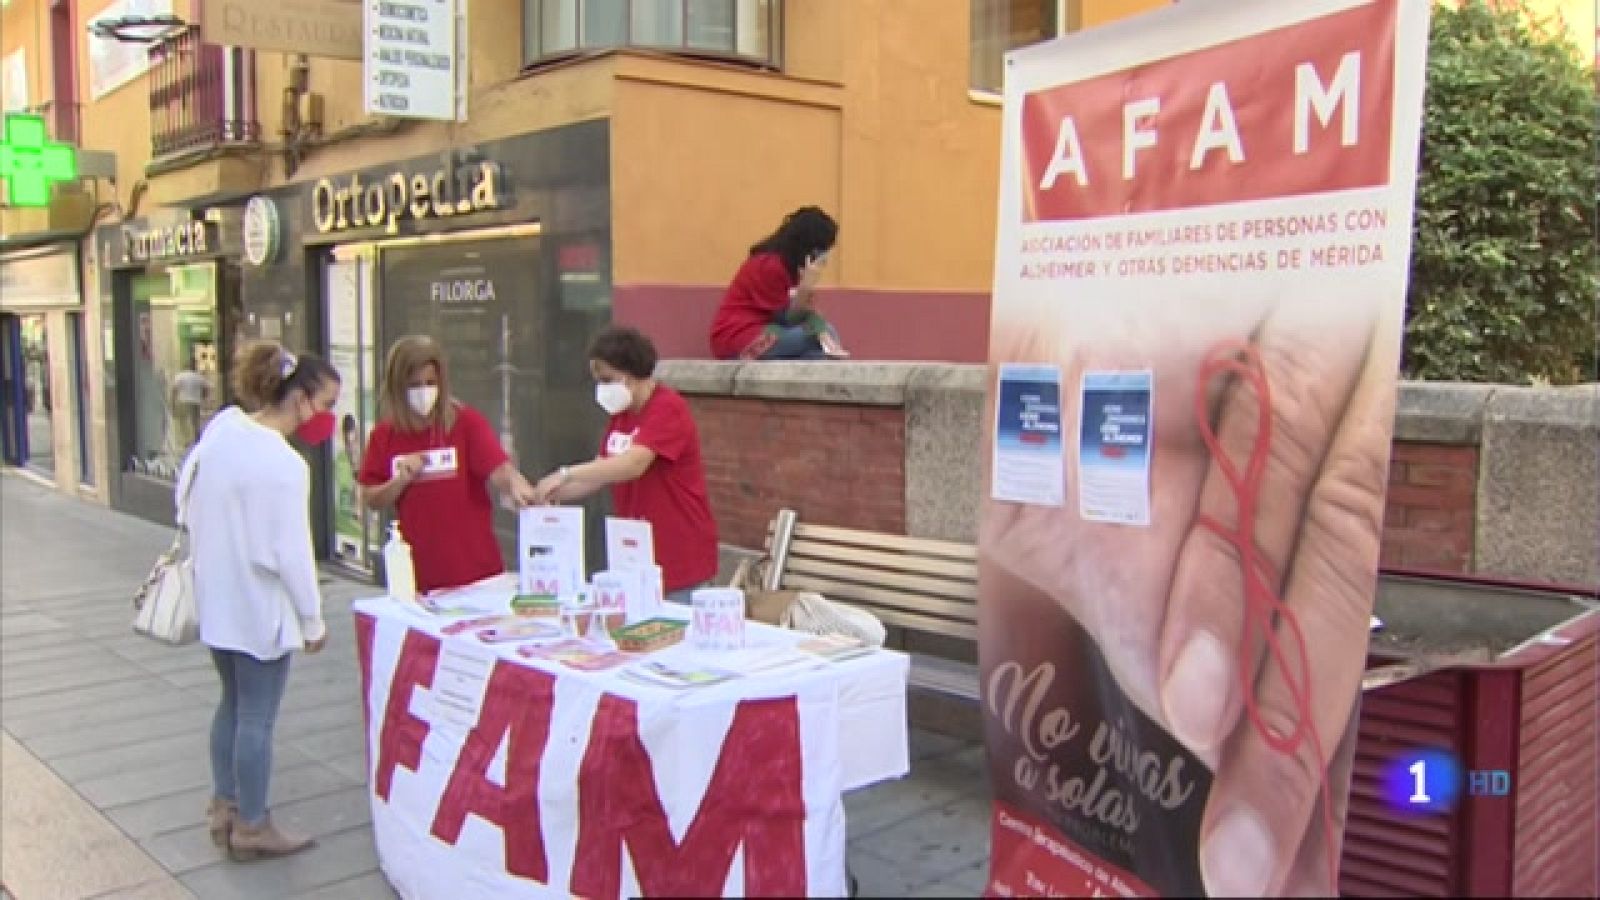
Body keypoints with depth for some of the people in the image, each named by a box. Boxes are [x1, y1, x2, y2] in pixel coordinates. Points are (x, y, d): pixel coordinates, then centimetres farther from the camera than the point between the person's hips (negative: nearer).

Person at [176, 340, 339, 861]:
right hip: (259, 608, -8)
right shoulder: (285, 465, -25)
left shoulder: (223, 425, -1)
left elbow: (187, 500, 10)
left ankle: (224, 809, 34)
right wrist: (312, 621, -10)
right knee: (257, 717, 5)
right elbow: (292, 555, -21)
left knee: (232, 704, 22)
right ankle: (251, 828, 18)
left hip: (216, 600, 8)